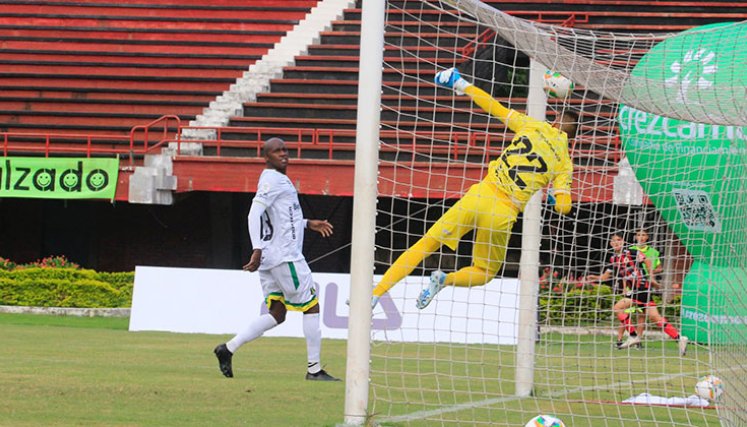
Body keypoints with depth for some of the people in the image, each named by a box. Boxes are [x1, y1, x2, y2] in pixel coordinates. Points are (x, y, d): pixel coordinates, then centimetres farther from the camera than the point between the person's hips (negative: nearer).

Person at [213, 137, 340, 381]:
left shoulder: (278, 180, 20)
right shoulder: (273, 180, -11)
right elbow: (255, 213, -22)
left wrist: (308, 224, 27)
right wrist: (258, 249, -29)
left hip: (270, 259, 10)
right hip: (285, 257, -10)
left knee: (277, 314, 10)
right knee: (311, 308, -2)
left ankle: (229, 348, 2)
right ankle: (314, 369, 1)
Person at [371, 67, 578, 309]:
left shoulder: (534, 126, 4)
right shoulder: (564, 163, 3)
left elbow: (495, 108, 7)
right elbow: (563, 207, -4)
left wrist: (462, 85, 18)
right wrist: (553, 197, 20)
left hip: (480, 196, 1)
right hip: (503, 215, -1)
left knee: (425, 245, 9)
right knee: (485, 273, 21)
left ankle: (375, 293, -1)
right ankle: (445, 280, -10)